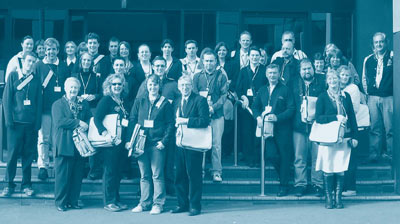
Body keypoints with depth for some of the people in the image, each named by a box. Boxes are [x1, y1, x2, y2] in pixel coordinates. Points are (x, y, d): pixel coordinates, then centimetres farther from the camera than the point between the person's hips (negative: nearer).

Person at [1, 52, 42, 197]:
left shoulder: (36, 80, 10)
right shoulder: (13, 75, 5)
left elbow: (39, 102, 9)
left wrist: (37, 123, 0)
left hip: (31, 123, 2)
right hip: (15, 122, -2)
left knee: (28, 155, 3)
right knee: (12, 153, -1)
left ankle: (26, 184, 12)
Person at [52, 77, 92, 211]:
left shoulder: (84, 104, 16)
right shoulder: (58, 104, 2)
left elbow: (90, 119, 8)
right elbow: (60, 121, -12)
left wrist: (85, 126, -14)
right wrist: (78, 122, -14)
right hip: (65, 145, -4)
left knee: (77, 174, 5)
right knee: (63, 174, -3)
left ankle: (73, 201, 14)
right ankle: (60, 202, 6)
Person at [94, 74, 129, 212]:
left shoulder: (123, 102, 15)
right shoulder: (106, 100, -5)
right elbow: (97, 119, -13)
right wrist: (105, 133, -27)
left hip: (122, 141, 7)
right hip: (111, 141, -7)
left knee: (118, 171, 11)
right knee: (110, 171, -3)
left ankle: (116, 200, 18)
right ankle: (108, 202, 4)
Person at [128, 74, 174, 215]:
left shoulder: (165, 104, 3)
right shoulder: (139, 103, 11)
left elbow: (170, 124, 1)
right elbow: (132, 121, 10)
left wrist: (164, 141, -9)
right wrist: (129, 140, 0)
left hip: (157, 144, -3)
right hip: (141, 144, 3)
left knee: (157, 175, -3)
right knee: (144, 175, 8)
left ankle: (158, 204, 4)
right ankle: (144, 203, 15)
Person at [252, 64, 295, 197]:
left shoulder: (285, 90, -2)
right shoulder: (262, 90, 13)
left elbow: (291, 109, -8)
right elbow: (255, 106, 17)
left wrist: (277, 117, -19)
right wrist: (258, 117, -3)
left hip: (283, 129, -3)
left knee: (284, 157, 0)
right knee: (271, 155, -6)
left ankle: (284, 186, 10)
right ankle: (283, 175, 21)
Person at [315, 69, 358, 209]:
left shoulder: (346, 96, 11)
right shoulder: (322, 97, 2)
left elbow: (352, 117, 13)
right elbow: (318, 118, -6)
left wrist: (354, 136, 8)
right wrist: (336, 117, -15)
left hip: (344, 137, 2)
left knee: (341, 168, 1)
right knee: (328, 168, -3)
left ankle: (338, 197, 9)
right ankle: (328, 198, 6)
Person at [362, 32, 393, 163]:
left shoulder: (393, 57, 0)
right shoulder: (368, 60, 12)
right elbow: (364, 78, 22)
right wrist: (367, 92, 15)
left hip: (388, 97, -3)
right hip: (373, 97, 3)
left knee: (390, 127, -4)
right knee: (375, 127, 4)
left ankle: (390, 153, 5)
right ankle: (374, 153, 9)